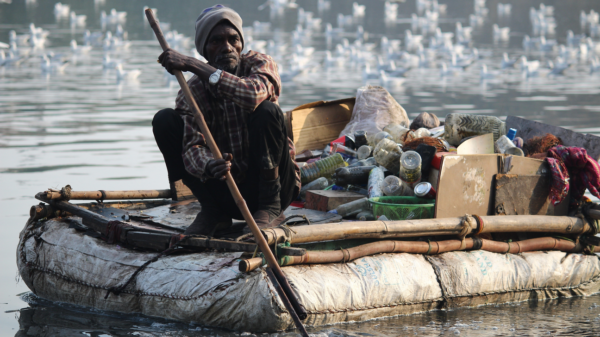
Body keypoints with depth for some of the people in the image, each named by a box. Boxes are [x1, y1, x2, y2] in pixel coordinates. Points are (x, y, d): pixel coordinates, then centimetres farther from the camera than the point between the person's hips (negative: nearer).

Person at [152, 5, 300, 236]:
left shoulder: (260, 63, -11)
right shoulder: (192, 91, -6)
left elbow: (253, 95, -38)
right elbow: (192, 146, -21)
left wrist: (194, 66, -37)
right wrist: (208, 166, -46)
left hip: (267, 184, -2)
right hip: (225, 190, 2)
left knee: (266, 111, -28)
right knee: (164, 120, -13)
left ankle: (270, 207, -18)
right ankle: (213, 210, -8)